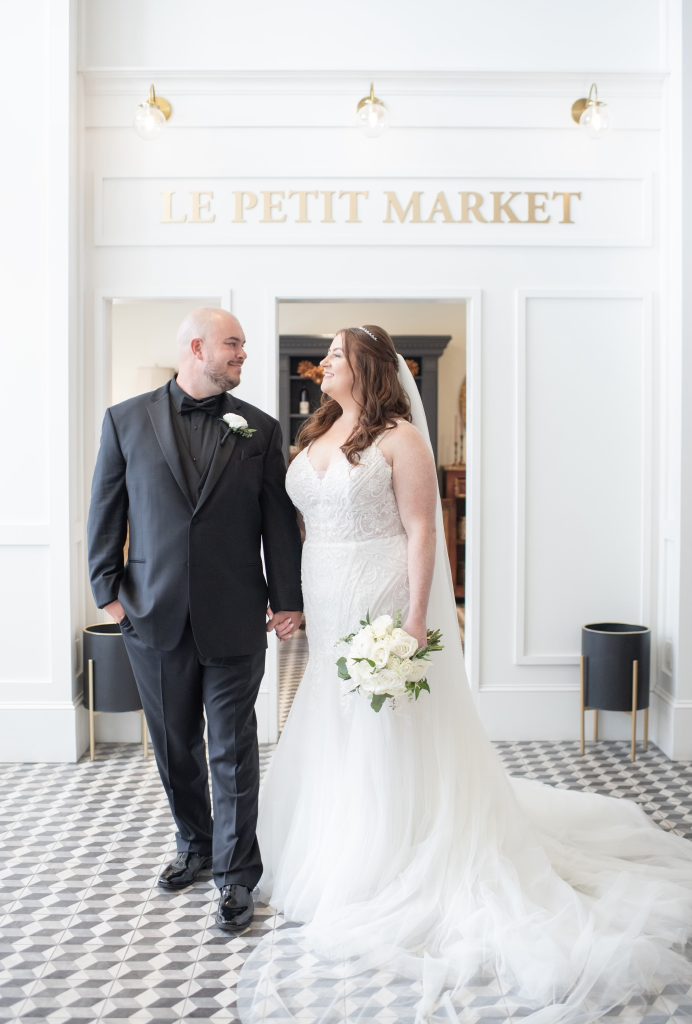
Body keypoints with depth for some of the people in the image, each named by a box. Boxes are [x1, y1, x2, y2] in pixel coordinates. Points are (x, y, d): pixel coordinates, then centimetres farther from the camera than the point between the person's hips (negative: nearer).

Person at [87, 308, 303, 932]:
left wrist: (287, 599, -1)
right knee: (175, 746, 16)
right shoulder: (126, 420, 3)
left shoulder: (260, 429, 3)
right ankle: (196, 845, 38)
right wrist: (108, 591, -1)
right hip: (155, 619, 1)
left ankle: (236, 875, 20)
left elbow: (279, 521, 2)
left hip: (235, 621, -1)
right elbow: (105, 514, 5)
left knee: (234, 751, 6)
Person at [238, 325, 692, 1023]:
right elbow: (306, 523, 13)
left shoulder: (399, 437, -10)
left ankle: (390, 884, 22)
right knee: (331, 744, 17)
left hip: (381, 609, -7)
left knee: (388, 748, 4)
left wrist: (415, 622, -20)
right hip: (329, 616, 7)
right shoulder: (315, 438, 11)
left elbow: (421, 531, -15)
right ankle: (333, 865, 38)